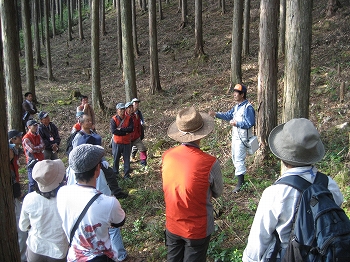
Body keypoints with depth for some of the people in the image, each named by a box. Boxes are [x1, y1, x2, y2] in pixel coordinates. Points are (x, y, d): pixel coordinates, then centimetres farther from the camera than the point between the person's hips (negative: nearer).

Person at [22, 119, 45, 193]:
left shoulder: (38, 136, 11)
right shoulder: (26, 138, -13)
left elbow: (43, 146, 0)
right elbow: (32, 149, -20)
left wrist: (35, 148, -14)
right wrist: (39, 147, -4)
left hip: (41, 161, 7)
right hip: (32, 162, -7)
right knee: (33, 182, -2)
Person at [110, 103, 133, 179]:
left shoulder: (129, 118, -3)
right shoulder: (113, 119, -8)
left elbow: (131, 129, -15)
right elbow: (113, 131, -19)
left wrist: (120, 129, -18)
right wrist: (125, 132, -17)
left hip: (127, 142, 1)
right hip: (117, 142, -1)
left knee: (127, 159, 8)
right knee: (116, 159, 10)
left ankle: (127, 174, 19)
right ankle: (115, 173, 24)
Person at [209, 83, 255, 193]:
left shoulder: (248, 107, -19)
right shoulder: (237, 106, 11)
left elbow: (250, 123, -23)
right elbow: (228, 115, 12)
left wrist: (236, 123, -23)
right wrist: (216, 114, 0)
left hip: (242, 137, -10)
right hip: (235, 136, 10)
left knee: (239, 159, -8)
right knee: (235, 157, 22)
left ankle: (240, 183, 0)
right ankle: (239, 172, 41)